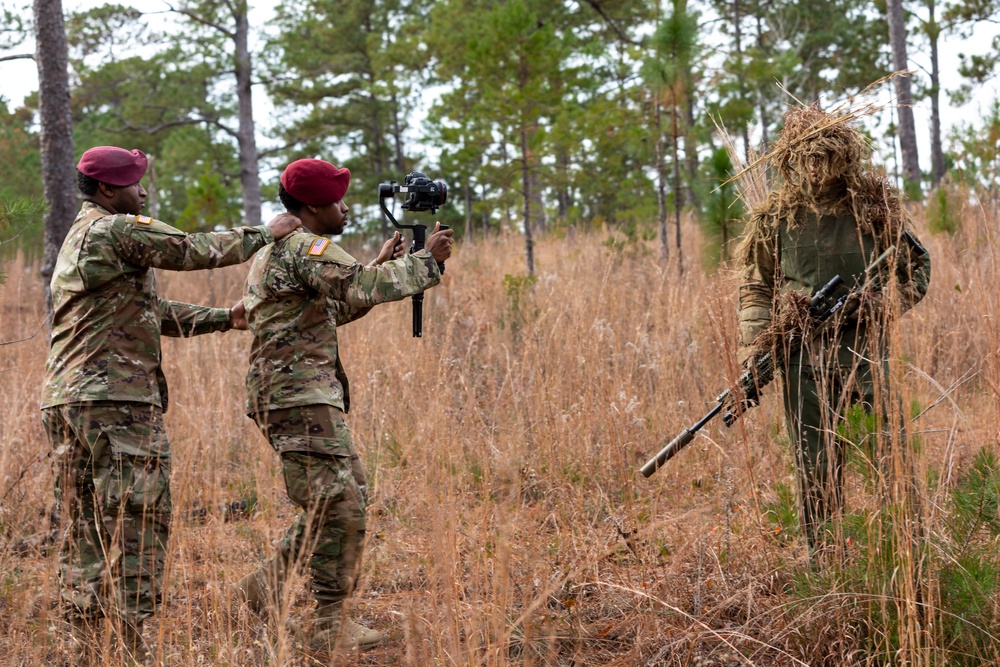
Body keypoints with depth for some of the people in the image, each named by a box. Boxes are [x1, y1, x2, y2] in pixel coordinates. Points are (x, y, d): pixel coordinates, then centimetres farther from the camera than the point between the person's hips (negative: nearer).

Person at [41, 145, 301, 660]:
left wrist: (226, 319, 21)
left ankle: (82, 641, 11)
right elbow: (196, 251, -8)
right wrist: (265, 233, 6)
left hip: (66, 400, 10)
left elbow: (154, 312, 25)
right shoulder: (116, 231, -8)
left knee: (85, 525, 10)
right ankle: (135, 643, -8)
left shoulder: (79, 241, 24)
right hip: (115, 400, -10)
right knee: (137, 521, -7)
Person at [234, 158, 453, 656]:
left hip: (308, 395, 11)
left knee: (348, 494, 15)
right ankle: (330, 627, -8)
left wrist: (380, 266, 21)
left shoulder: (276, 251, 21)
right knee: (341, 505, -11)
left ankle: (266, 585, 20)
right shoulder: (306, 248, -12)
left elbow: (332, 309, 29)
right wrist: (426, 261, -17)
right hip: (299, 396, -11)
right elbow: (361, 288, -27)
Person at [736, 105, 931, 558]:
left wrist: (882, 304, -6)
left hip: (866, 349, 0)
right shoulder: (775, 216, 5)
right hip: (804, 358, 0)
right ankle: (824, 557, 10)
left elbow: (918, 270, 12)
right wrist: (753, 349, 1)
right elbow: (756, 287, 12)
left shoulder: (876, 207, 3)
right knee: (817, 468, 2)